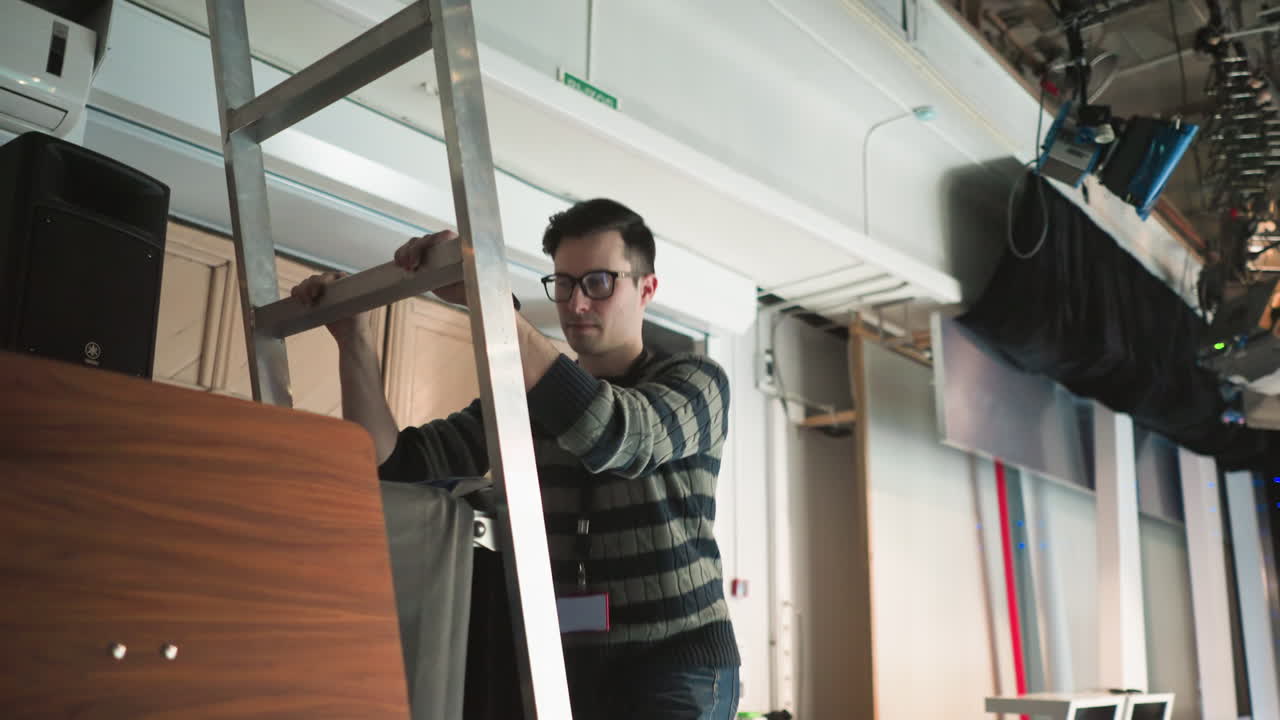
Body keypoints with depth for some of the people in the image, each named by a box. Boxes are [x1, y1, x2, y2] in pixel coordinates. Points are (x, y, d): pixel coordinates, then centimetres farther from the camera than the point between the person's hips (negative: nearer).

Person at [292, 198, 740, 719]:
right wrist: (355, 341, -12)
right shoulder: (524, 400, 8)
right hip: (570, 662, 4)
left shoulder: (696, 382, -3)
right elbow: (393, 464, 2)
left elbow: (613, 435, -25)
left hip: (675, 662, -3)